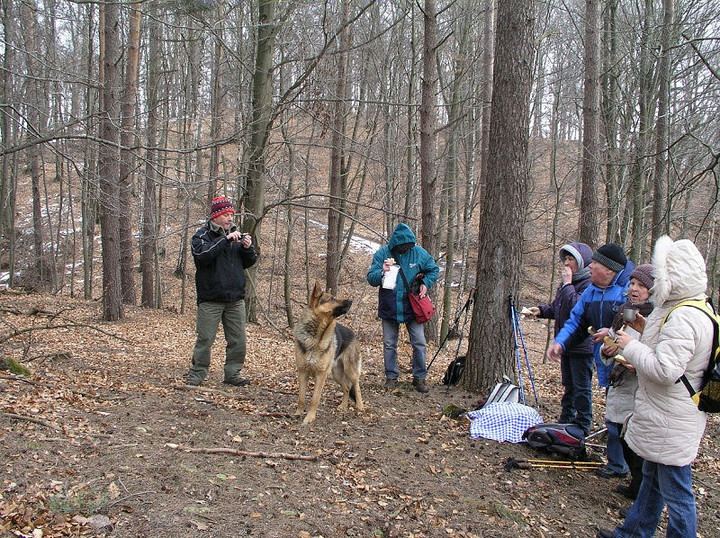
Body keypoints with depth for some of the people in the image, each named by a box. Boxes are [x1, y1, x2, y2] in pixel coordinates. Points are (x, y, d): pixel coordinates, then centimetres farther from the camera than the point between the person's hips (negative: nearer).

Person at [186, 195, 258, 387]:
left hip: (236, 298, 5)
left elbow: (249, 263, 15)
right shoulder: (202, 235, -3)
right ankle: (196, 376, 9)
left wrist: (248, 248, -5)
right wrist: (225, 239, -25)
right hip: (210, 299, -5)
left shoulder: (236, 235, 14)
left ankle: (232, 375, 20)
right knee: (205, 340, -2)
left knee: (238, 340, 8)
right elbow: (202, 255, -23)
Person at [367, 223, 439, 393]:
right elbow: (371, 279, -10)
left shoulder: (419, 252, -6)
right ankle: (391, 377, 23)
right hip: (389, 308, 0)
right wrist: (382, 272, -29)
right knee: (389, 344, 9)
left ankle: (419, 377, 15)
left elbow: (434, 269, 10)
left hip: (412, 307, 1)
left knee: (419, 343, 1)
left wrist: (426, 283, -5)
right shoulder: (382, 254, -10)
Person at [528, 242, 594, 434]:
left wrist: (567, 285, -22)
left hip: (582, 345, -9)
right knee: (568, 385, 20)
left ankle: (583, 425, 12)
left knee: (581, 387, 1)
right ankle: (566, 420, 32)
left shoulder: (589, 284, -17)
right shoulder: (567, 282, 11)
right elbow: (556, 308, 19)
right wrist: (541, 310, 2)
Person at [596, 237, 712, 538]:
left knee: (675, 491, 2)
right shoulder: (693, 309, 9)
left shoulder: (683, 318, -27)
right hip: (662, 416, 12)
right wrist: (648, 332, 8)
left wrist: (632, 346, -19)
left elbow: (666, 369, -32)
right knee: (651, 477, 24)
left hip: (671, 423, -12)